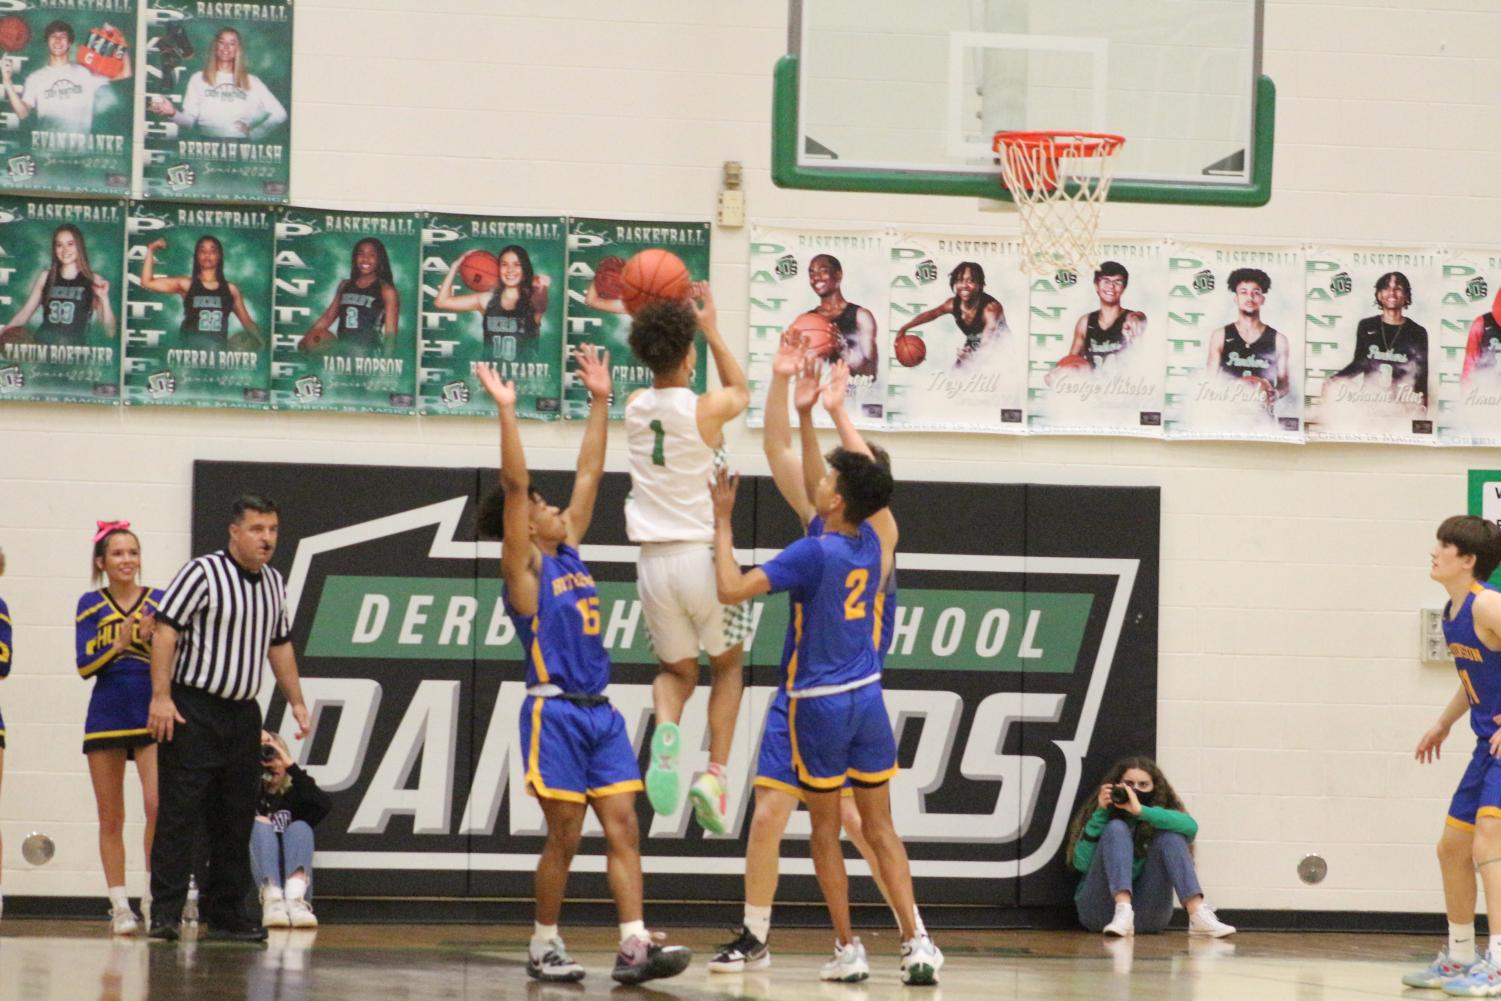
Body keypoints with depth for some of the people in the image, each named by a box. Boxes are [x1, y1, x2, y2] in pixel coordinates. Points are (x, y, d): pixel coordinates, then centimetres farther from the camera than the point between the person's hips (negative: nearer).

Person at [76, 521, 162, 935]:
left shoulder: (160, 602, 3)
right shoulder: (90, 605, 4)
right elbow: (85, 665, -2)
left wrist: (150, 639, -16)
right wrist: (120, 644, -16)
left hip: (152, 715, -1)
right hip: (106, 717, 1)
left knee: (158, 805, -18)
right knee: (111, 818, 4)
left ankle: (153, 895, -4)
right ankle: (119, 906, 11)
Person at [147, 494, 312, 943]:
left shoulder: (273, 583, 14)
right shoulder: (203, 574, -9)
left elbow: (280, 645, 25)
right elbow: (165, 630, -13)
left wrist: (296, 701, 22)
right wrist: (161, 697, -20)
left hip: (243, 713, 7)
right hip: (193, 711, -7)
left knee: (236, 821, 8)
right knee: (179, 814, -8)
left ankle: (225, 914, 15)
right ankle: (165, 913, -8)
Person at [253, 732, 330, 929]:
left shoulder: (294, 795, 19)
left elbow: (323, 804, -4)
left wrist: (291, 765, -6)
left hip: (293, 876, 1)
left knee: (300, 827, -20)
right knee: (261, 827, -22)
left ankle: (295, 899, -52)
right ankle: (272, 900, -53)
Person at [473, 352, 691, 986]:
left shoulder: (569, 552, 15)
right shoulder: (525, 568, -4)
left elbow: (589, 475, 17)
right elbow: (513, 486, -15)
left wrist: (600, 401, 16)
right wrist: (506, 411, -21)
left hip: (600, 713, 7)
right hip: (555, 712, -7)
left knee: (623, 828, -3)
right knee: (564, 836, -3)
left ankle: (634, 947, -8)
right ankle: (544, 946, 8)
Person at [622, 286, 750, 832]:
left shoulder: (635, 406, 2)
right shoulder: (706, 409, -9)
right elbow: (741, 390, 17)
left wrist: (665, 324, 25)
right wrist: (711, 328, 24)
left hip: (653, 559, 3)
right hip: (704, 556, -3)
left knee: (677, 669, 21)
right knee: (727, 665, 21)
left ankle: (665, 733, -14)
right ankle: (715, 772, 3)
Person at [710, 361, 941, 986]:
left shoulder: (815, 552, -16)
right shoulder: (875, 540, 2)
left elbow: (731, 588, -18)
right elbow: (871, 477, 21)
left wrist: (723, 520, -8)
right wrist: (839, 413, 31)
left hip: (819, 704, -5)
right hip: (868, 699, 5)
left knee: (825, 832, 6)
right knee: (880, 828, 8)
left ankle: (847, 949, 6)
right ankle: (916, 943, -2)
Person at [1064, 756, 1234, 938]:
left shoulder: (1158, 819, 10)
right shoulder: (1105, 816, 8)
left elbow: (1190, 826, -15)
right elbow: (1082, 863, -7)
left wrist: (1141, 811, -21)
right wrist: (1101, 813, -11)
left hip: (1145, 915, 1)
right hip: (1099, 909, -1)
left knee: (1170, 835, -15)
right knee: (1117, 828, -19)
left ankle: (1199, 916, -34)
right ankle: (1122, 914, -41)